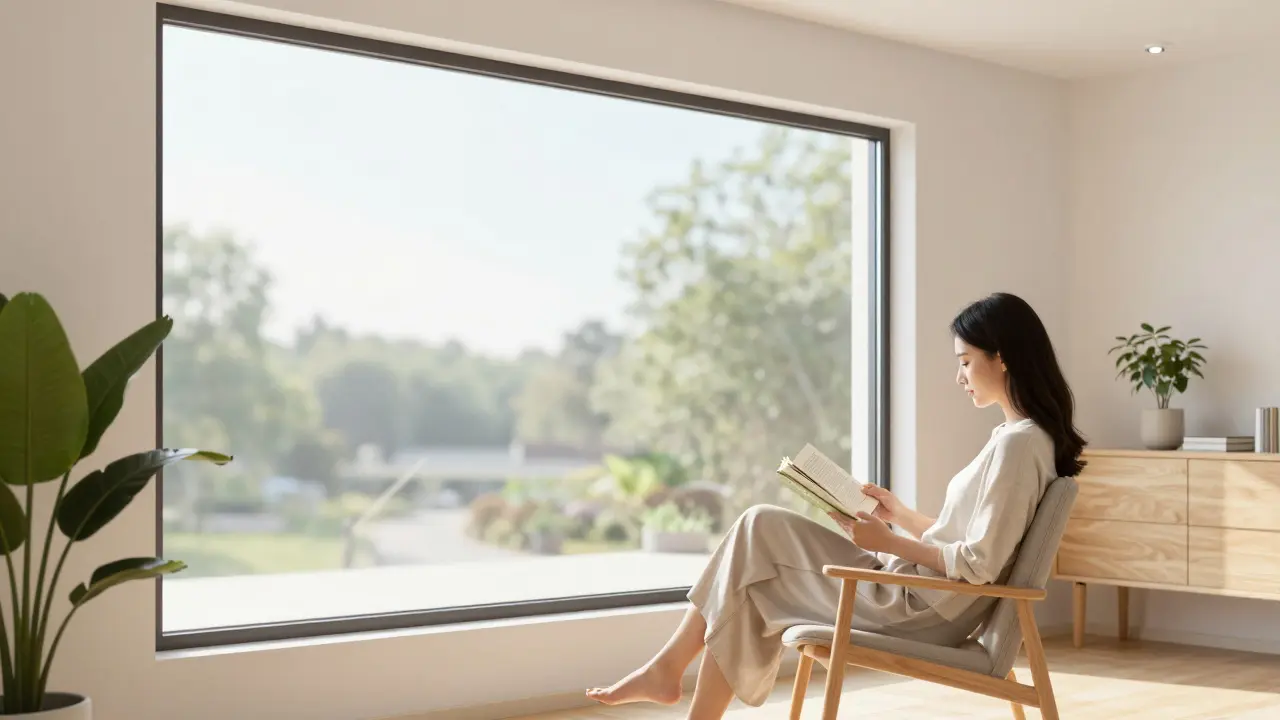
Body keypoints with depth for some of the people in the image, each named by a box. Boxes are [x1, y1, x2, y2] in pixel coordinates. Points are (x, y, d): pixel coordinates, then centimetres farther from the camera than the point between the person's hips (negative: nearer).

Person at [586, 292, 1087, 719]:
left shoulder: (1018, 443, -18)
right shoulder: (1018, 437, 13)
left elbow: (979, 563, -22)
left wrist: (889, 543, -15)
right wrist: (900, 515, 10)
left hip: (922, 607, -9)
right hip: (921, 597, 9)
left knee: (759, 533, -2)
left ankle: (670, 666, 9)